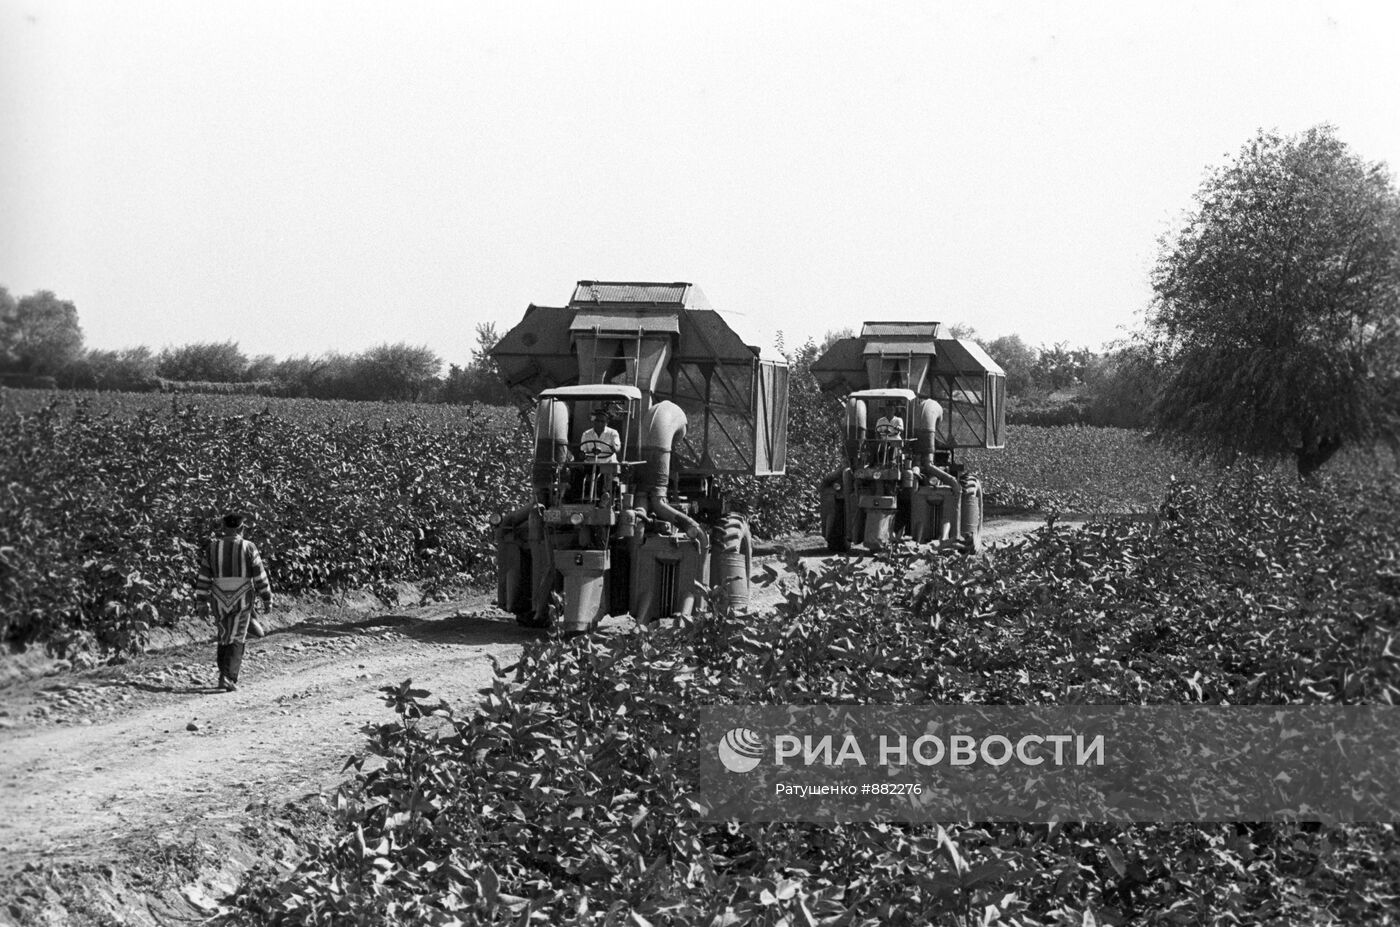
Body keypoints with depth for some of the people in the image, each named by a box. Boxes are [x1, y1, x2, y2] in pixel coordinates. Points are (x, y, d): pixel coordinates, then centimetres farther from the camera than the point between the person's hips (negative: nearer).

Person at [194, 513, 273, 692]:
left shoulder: (212, 547, -1)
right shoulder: (248, 548, -8)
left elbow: (204, 576, 2)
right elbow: (260, 576, -6)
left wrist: (203, 600, 9)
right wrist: (267, 599, 3)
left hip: (219, 601, 3)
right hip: (242, 601, -3)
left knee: (224, 635, 20)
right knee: (236, 640, 1)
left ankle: (225, 674, 21)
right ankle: (229, 677, -13)